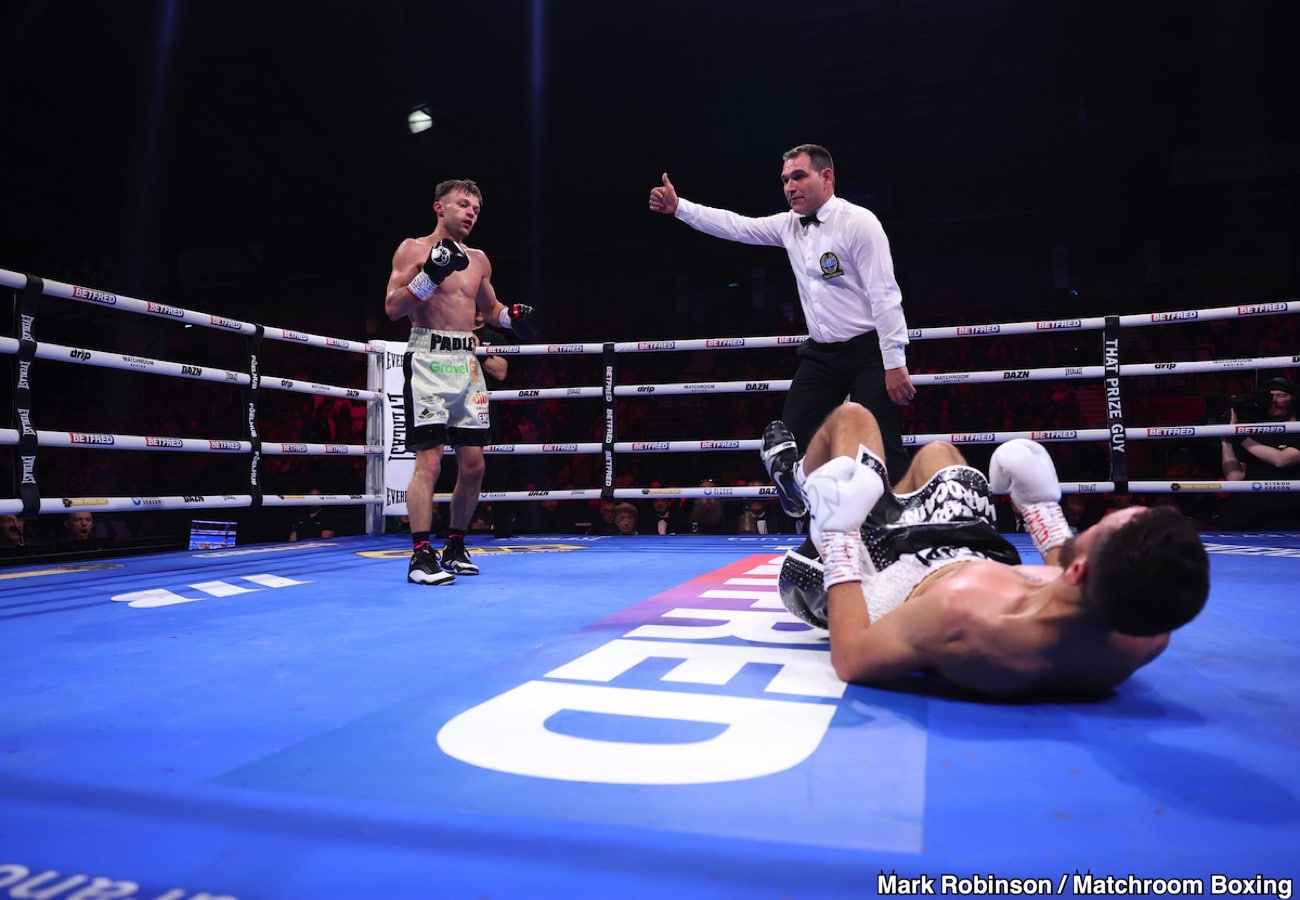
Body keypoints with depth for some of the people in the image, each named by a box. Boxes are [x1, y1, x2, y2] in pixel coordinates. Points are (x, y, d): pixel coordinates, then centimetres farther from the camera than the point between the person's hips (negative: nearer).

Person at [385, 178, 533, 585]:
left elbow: (490, 309, 29)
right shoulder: (413, 249, 1)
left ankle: (455, 546, 19)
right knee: (429, 460, -13)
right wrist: (429, 276, -20)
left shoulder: (478, 259, 17)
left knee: (473, 463, 5)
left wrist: (511, 315, 7)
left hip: (466, 362, 6)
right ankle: (421, 555, -9)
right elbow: (392, 308, -7)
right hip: (428, 358, -6)